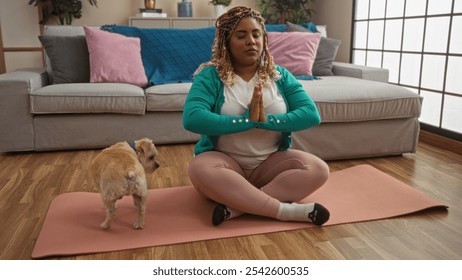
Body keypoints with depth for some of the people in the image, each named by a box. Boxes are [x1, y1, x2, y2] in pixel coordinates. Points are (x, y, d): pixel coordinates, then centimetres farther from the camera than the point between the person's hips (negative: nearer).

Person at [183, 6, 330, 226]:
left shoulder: (279, 75, 4)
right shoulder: (211, 75, -6)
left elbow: (311, 115, -8)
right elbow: (192, 119, -24)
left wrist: (265, 120, -22)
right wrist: (248, 120, -24)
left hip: (270, 162, 3)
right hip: (225, 161, -2)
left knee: (318, 170, -21)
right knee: (200, 169, -35)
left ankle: (236, 207, -28)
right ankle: (287, 210, -30)